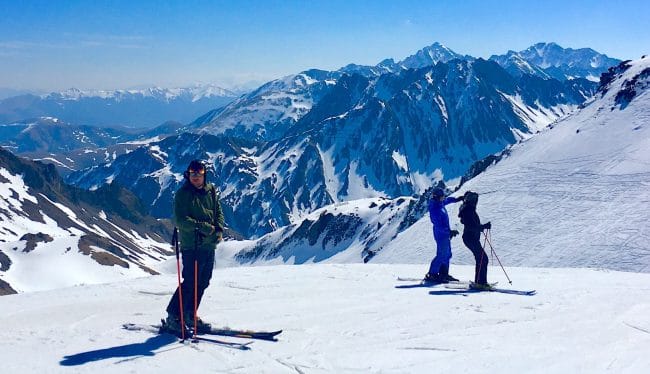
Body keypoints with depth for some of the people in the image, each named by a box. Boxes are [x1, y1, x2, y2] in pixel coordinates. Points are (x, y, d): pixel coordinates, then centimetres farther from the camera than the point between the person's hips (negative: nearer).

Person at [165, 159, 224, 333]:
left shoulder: (211, 191, 11)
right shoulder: (183, 194, -6)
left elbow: (218, 212, 16)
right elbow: (180, 220, -14)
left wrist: (219, 230, -3)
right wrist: (203, 227, -21)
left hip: (210, 245, 6)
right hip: (191, 245, -6)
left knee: (203, 282, 11)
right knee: (190, 282, -8)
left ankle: (190, 315, 24)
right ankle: (173, 317, 4)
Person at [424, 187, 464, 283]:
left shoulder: (439, 203, 3)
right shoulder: (435, 209, -25)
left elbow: (447, 200, 28)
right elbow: (438, 225, -28)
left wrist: (456, 199, 34)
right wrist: (449, 231, -29)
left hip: (445, 234, 10)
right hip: (441, 235, -10)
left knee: (447, 254, 15)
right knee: (441, 255, -8)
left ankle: (443, 273, 22)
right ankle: (431, 275, -2)